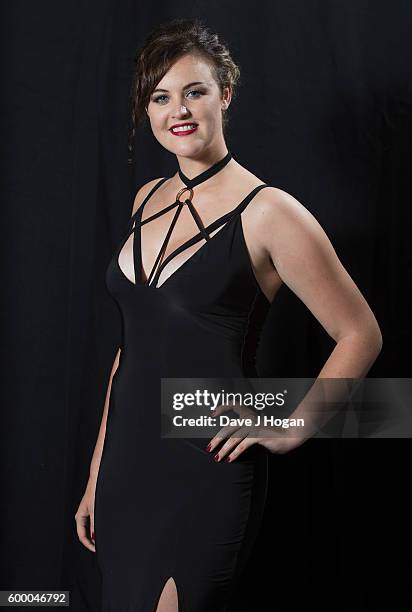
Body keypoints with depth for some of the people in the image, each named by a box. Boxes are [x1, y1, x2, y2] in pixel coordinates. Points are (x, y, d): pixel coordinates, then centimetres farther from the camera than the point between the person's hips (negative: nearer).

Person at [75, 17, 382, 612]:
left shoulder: (266, 211, -12)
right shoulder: (149, 199, 8)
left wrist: (291, 430, -8)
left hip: (204, 474, -6)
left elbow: (361, 336, -6)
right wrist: (97, 477, 14)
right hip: (126, 462, 7)